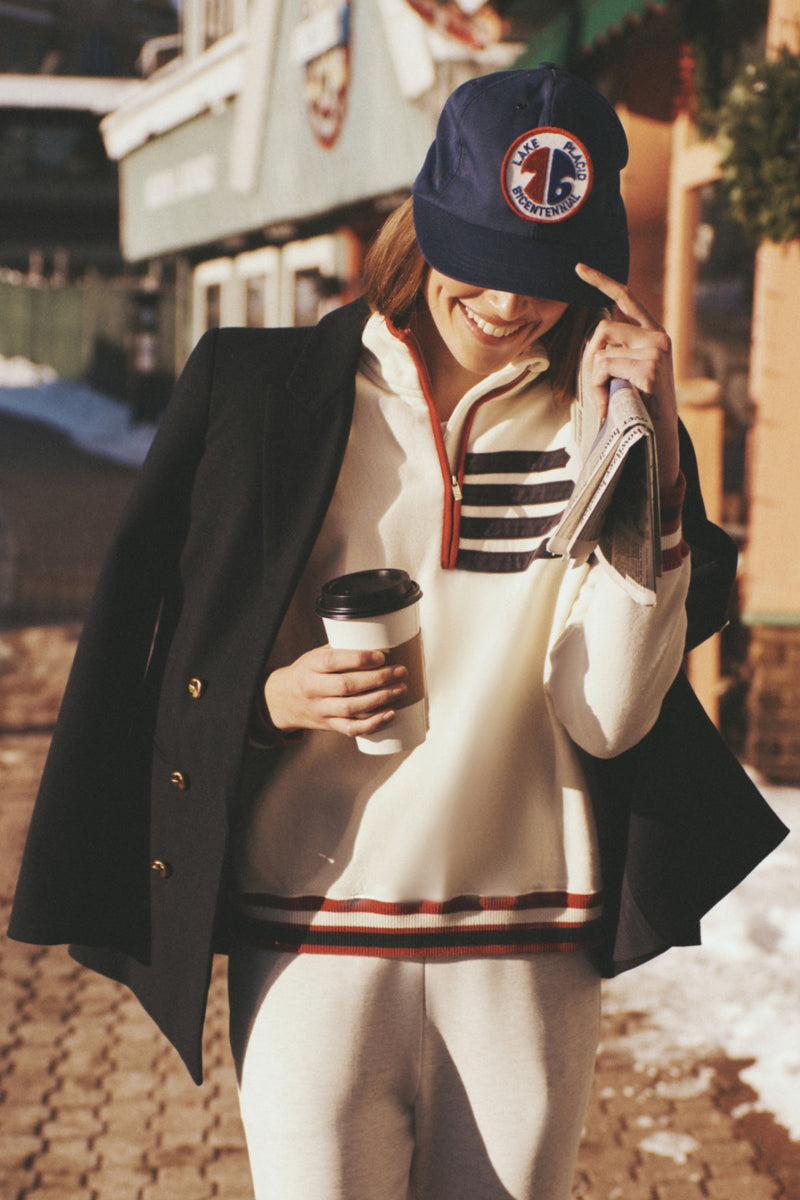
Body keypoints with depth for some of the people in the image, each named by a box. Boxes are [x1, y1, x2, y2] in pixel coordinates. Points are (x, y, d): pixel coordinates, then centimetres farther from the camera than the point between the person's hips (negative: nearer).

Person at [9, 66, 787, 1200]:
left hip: (529, 955, 1)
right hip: (311, 933, -1)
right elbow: (148, 656, 7)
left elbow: (607, 718, -8)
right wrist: (275, 698, -13)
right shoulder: (256, 388, 1)